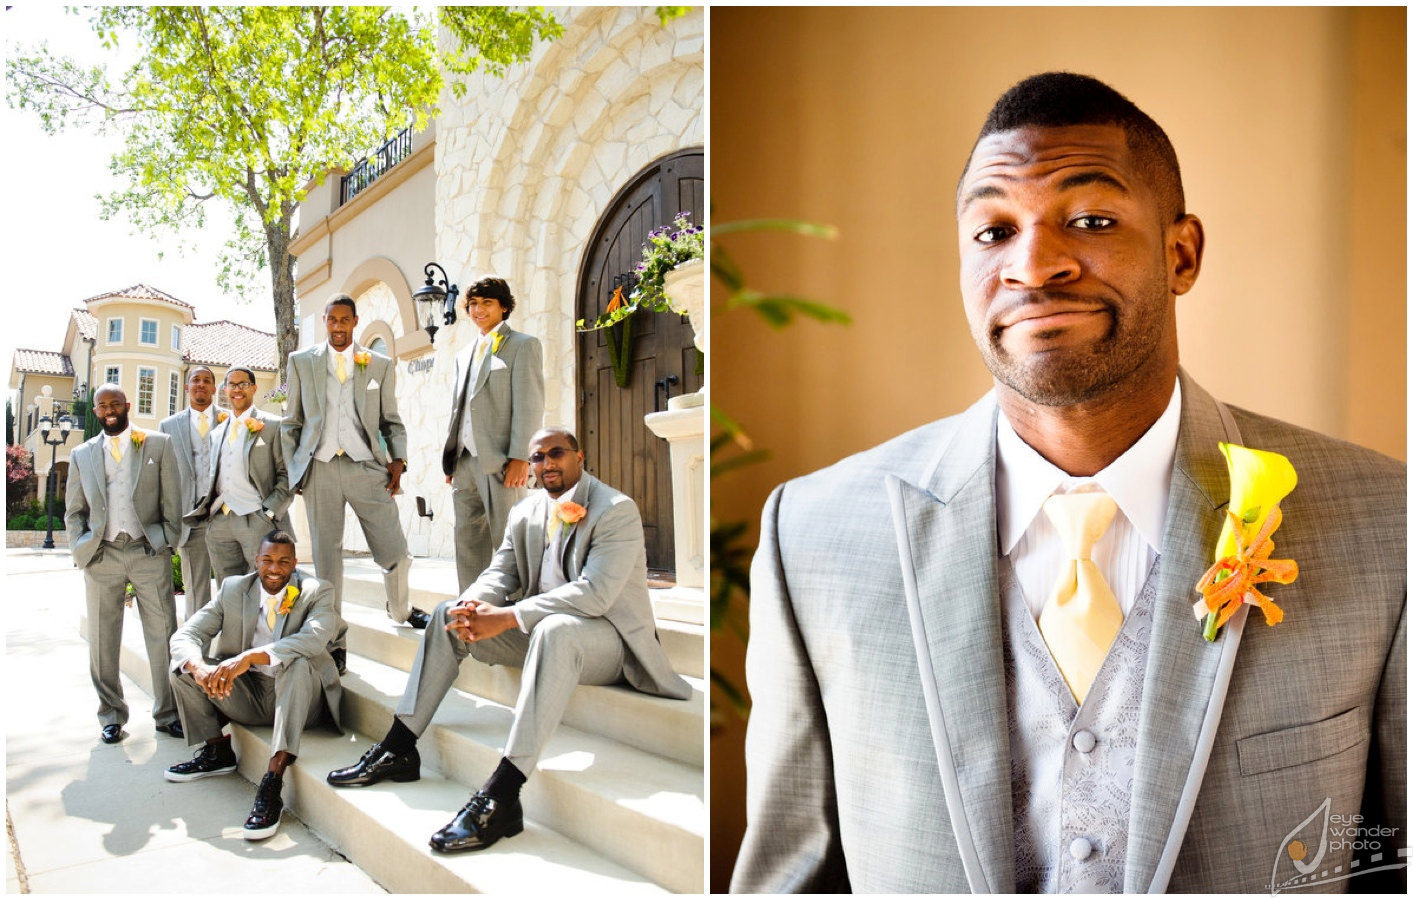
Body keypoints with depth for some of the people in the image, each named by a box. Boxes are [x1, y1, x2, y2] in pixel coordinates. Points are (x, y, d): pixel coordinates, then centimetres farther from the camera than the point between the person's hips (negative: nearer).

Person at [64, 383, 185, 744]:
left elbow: (172, 499, 5)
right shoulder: (82, 454, 13)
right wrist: (81, 548, 1)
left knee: (163, 635, -2)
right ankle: (111, 717, 18)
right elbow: (74, 511, 14)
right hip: (101, 556, 2)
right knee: (102, 641, 6)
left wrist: (167, 541, -2)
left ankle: (168, 713, 8)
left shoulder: (158, 444, 6)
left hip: (149, 553, -2)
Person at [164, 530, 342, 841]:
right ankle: (217, 752, 8)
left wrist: (250, 657, -42)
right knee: (182, 666, -9)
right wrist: (199, 667, -30)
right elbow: (184, 635, -6)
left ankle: (272, 783, -40)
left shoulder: (317, 592, -10)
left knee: (298, 663, -36)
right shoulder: (233, 589, 1)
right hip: (248, 696, 4)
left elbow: (314, 638, -30)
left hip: (298, 698, -4)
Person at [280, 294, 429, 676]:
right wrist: (291, 469, 5)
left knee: (394, 551, -1)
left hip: (367, 467, 0)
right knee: (326, 555, 2)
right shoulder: (301, 361, 11)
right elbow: (291, 422, 12)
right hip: (320, 469, 0)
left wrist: (398, 459, -4)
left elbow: (391, 420, 11)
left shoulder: (380, 365, 10)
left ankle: (400, 610, 28)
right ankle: (334, 639, 13)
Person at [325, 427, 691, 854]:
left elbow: (595, 593, -26)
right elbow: (500, 572, 7)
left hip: (607, 639, -8)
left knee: (555, 629, -40)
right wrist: (474, 603, -19)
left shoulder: (617, 510, -15)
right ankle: (398, 749, -1)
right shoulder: (525, 513, 8)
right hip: (541, 629, 8)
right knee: (448, 614, 0)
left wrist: (506, 617, -30)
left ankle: (502, 795, -43)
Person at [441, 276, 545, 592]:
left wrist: (519, 457, -17)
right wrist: (451, 458, 14)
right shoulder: (465, 354, 21)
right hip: (464, 461, 7)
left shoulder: (523, 345, 0)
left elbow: (529, 406, -8)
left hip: (500, 461, -7)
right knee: (468, 544, 8)